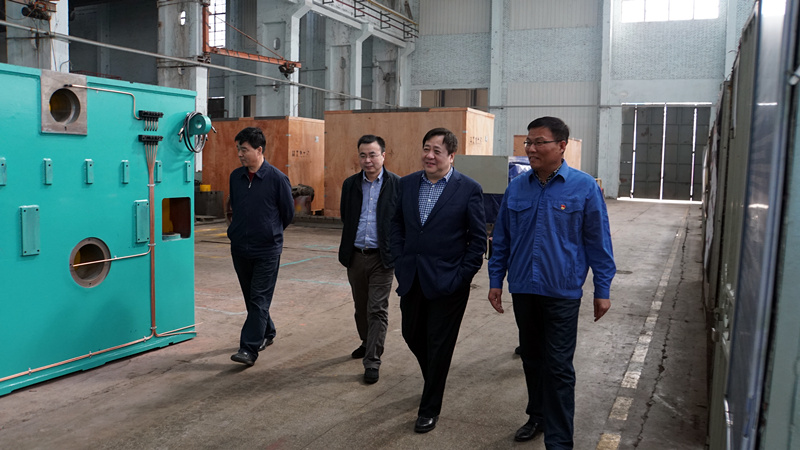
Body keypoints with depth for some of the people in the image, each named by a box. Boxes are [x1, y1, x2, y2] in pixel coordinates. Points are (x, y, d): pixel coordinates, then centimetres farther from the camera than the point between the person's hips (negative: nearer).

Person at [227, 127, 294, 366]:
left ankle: (249, 349, -3)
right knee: (251, 298, 16)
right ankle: (266, 333, 35)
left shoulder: (277, 179, -11)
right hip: (240, 248, 6)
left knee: (259, 300, -4)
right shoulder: (235, 176, 4)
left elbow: (288, 213, 0)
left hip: (267, 250, -5)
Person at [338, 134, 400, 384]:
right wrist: (346, 247, 10)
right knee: (361, 307, 18)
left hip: (382, 258, -4)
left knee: (377, 310, -3)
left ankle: (372, 360, 4)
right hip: (355, 256, 4)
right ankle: (367, 343, 41)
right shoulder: (350, 185, 6)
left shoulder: (397, 185, -5)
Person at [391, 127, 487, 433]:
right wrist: (400, 260, 5)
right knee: (412, 336, 16)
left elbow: (478, 239, -6)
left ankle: (429, 409, 23)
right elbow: (397, 223, 13)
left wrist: (462, 276, -10)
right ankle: (435, 382, 45)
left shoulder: (469, 189, -8)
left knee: (438, 346, 6)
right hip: (412, 279, 5)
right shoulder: (408, 183, 5)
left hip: (447, 282, -5)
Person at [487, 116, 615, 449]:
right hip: (523, 290, 4)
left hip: (562, 292, -4)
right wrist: (495, 281, 8)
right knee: (532, 359, 18)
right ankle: (538, 415, 38)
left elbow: (598, 241, -4)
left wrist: (602, 290, -3)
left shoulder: (584, 187, -7)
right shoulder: (516, 188, 3)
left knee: (558, 367, 0)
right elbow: (501, 239, 9)